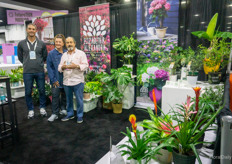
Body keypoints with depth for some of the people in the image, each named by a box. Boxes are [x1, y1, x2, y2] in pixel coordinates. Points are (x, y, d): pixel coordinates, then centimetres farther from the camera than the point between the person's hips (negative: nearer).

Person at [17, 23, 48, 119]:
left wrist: (39, 64, 11)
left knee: (42, 91, 7)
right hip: (27, 72, 0)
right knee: (28, 92, 6)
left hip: (40, 72, 0)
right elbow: (20, 57, 13)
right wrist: (27, 64, 12)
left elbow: (45, 57, 14)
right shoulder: (21, 44, 3)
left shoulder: (42, 44, 4)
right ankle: (30, 110, 21)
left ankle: (42, 108, 24)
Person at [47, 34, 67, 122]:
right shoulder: (51, 53, -4)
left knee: (64, 95, 15)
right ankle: (54, 113, 11)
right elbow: (49, 67, -5)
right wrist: (53, 79, -10)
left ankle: (63, 109, 34)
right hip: (56, 80, -2)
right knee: (55, 96, 0)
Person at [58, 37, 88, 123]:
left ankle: (80, 115, 15)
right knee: (68, 99, 13)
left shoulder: (81, 53, 2)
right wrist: (63, 67, -9)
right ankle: (70, 114, 29)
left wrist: (76, 66, -21)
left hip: (77, 81, -4)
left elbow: (85, 65, -5)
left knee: (79, 99, 2)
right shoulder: (64, 55, 16)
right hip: (66, 81, 5)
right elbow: (60, 67, 14)